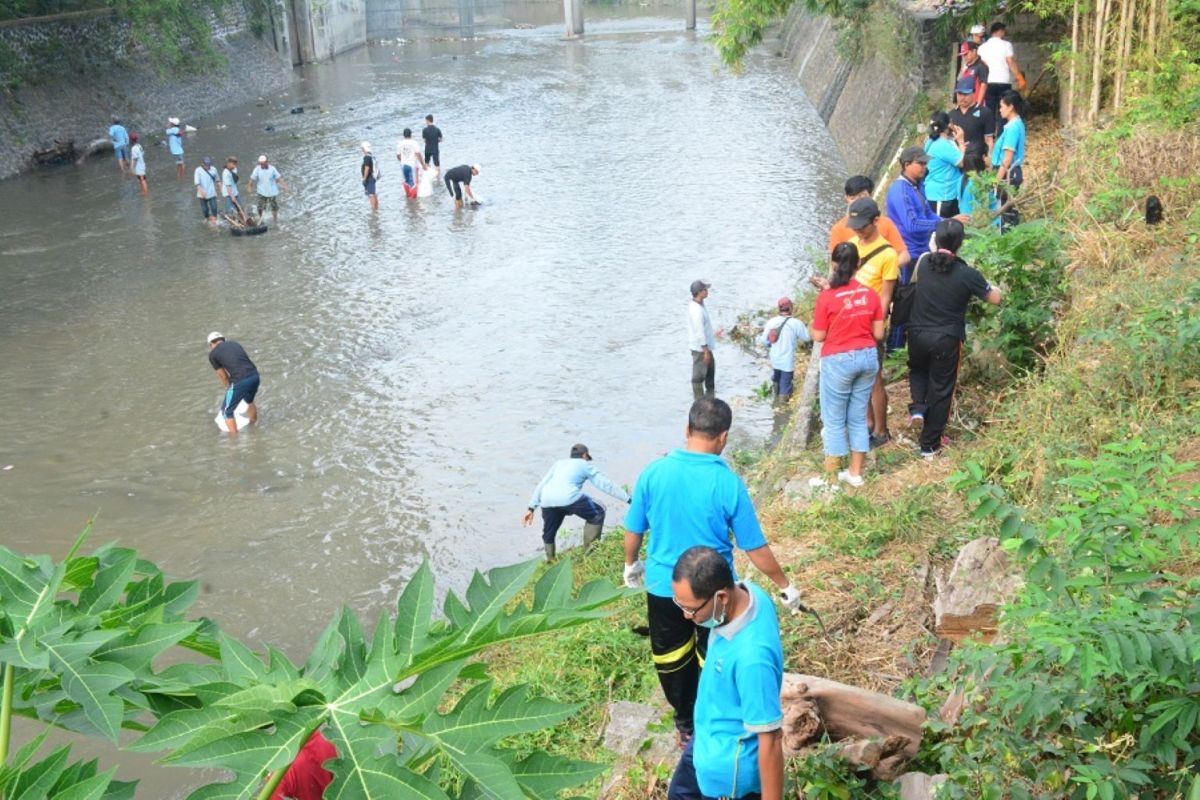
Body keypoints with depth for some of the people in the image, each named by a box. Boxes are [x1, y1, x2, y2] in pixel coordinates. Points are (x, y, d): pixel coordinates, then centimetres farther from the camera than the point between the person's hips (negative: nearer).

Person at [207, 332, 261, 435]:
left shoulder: (213, 354, 9)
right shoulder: (235, 344, 25)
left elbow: (223, 376, 14)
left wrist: (229, 388, 32)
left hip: (240, 381, -6)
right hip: (254, 376, 6)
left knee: (227, 412, 13)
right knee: (249, 401, 36)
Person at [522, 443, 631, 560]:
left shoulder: (559, 463, 35)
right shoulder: (585, 465, 23)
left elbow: (541, 485, 32)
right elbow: (605, 484, 21)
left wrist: (531, 508, 32)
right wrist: (628, 499, 24)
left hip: (547, 500, 5)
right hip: (568, 497, -5)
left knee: (548, 534, 26)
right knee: (597, 513, 16)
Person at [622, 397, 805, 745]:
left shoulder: (654, 473, -14)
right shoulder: (729, 484, -20)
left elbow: (633, 530, -1)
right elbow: (755, 548, -12)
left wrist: (631, 564, 19)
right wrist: (786, 586, 2)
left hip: (663, 586, 2)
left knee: (671, 658, 22)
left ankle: (686, 724, 40)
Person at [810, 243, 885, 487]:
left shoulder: (827, 296, -15)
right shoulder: (870, 294, -2)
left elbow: (818, 336, -7)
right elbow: (878, 334, 2)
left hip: (838, 361, -4)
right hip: (868, 357, 5)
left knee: (834, 420, 6)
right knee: (858, 418, 16)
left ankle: (831, 478, 13)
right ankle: (855, 473, 24)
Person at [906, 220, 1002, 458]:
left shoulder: (924, 264, -5)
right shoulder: (966, 274, -14)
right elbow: (995, 299, -2)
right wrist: (991, 286, 19)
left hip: (918, 333, 3)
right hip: (946, 340, -3)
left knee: (918, 370, 31)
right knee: (940, 390, 9)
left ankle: (918, 406, 5)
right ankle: (930, 445, 15)